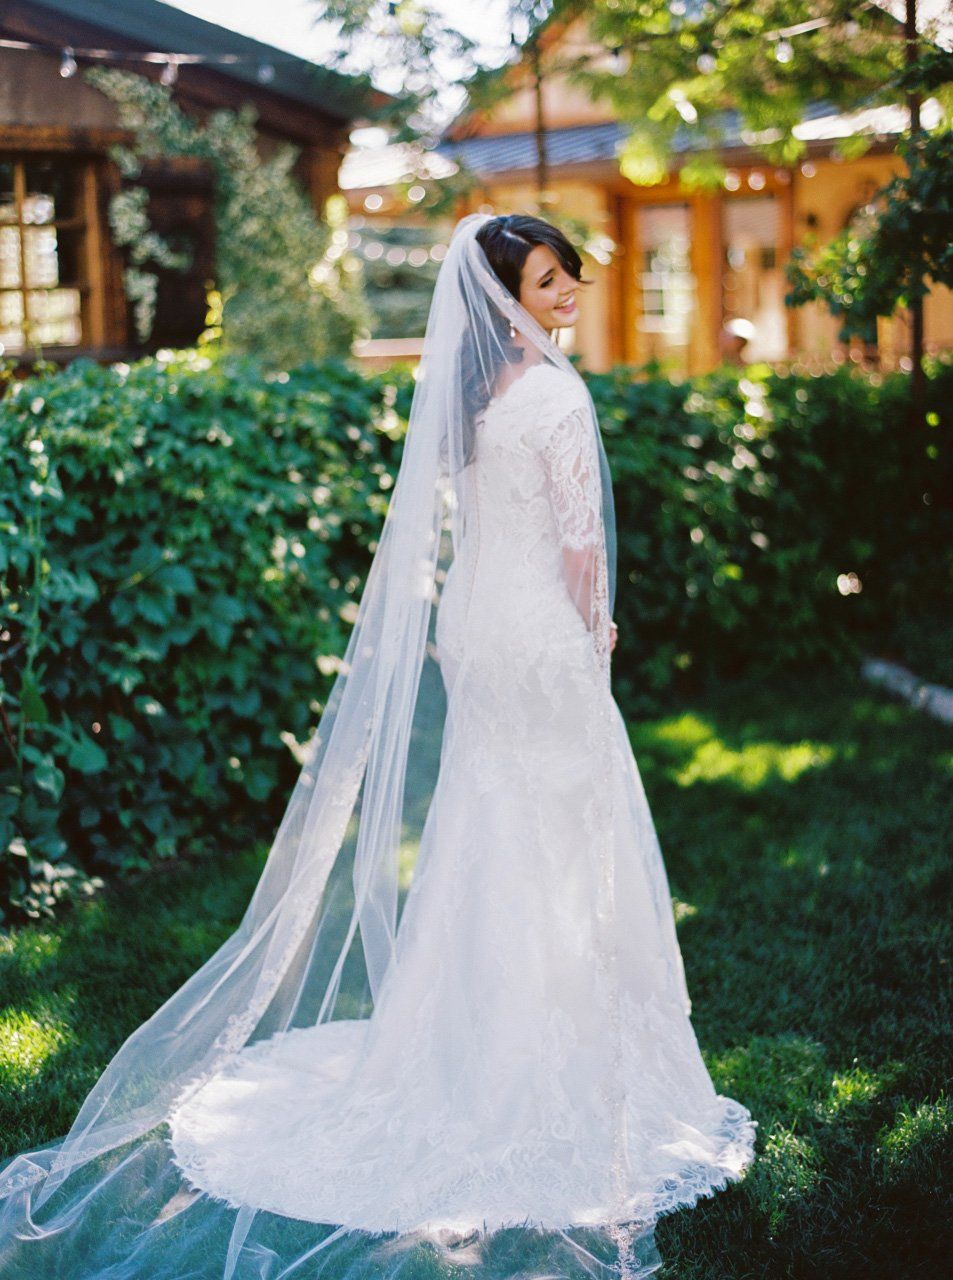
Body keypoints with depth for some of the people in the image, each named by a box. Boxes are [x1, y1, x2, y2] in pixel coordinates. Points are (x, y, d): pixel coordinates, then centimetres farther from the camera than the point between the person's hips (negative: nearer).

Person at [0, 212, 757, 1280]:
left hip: (479, 634, 8)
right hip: (548, 643, -8)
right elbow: (578, 546, -16)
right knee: (560, 844, 3)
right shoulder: (555, 396, -18)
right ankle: (560, 1074, 14)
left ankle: (470, 1055, 30)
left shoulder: (464, 390, 6)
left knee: (483, 841, 17)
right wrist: (594, 632, 2)